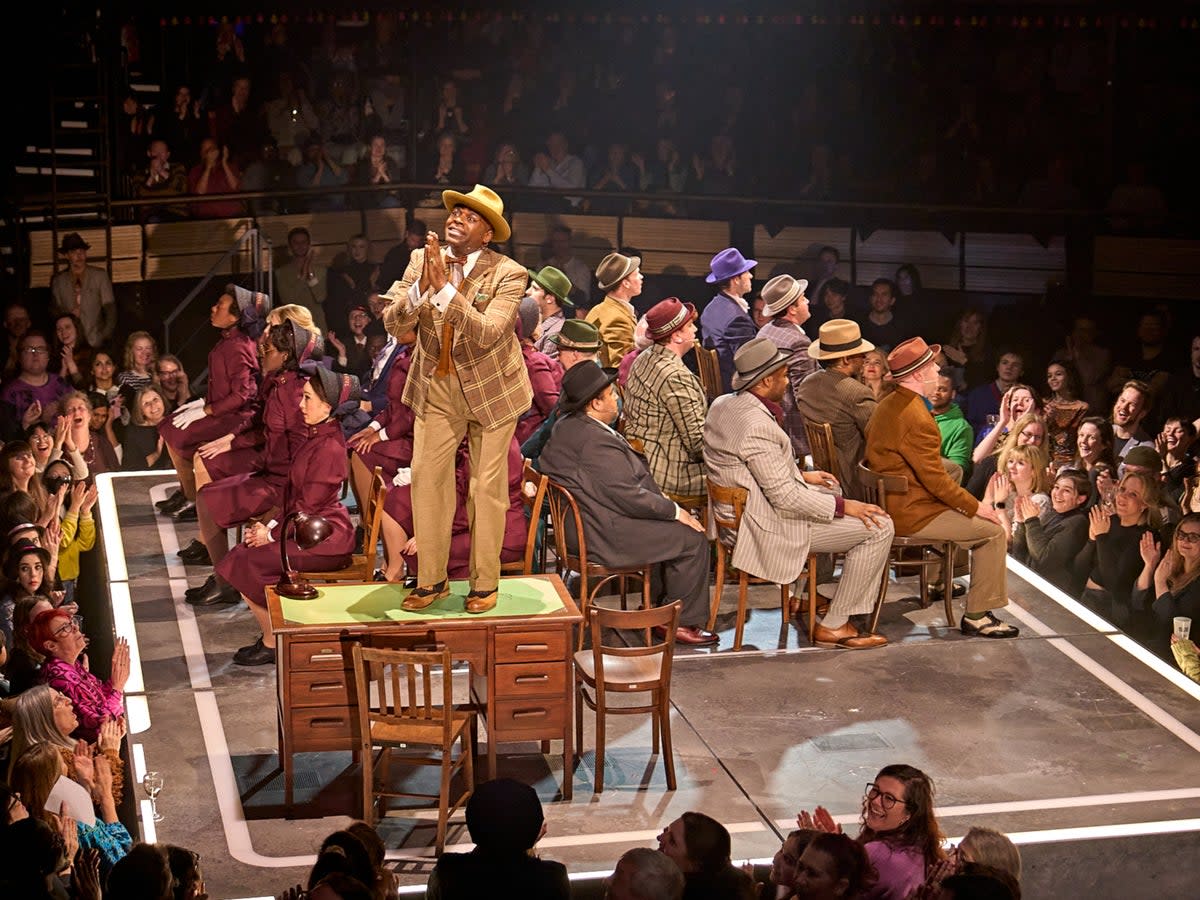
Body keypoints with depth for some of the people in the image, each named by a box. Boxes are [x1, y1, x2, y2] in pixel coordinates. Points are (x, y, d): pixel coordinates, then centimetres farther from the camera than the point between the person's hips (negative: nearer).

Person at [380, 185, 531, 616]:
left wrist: (444, 287, -37)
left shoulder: (508, 274, -16)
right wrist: (421, 286, -31)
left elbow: (487, 334, -30)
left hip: (492, 390, -3)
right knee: (426, 479, 1)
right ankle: (431, 579, 15)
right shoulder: (422, 260, -5)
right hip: (436, 389, 3)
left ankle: (485, 583, 18)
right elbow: (393, 324, -13)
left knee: (487, 486, 5)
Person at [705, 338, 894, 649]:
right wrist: (843, 506, -16)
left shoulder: (723, 405, 3)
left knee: (832, 490, 32)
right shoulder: (757, 425, -27)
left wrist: (801, 475, 16)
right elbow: (784, 496, -25)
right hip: (771, 527, -11)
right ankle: (834, 625, 0)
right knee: (878, 527, -8)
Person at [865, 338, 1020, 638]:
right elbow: (935, 479, -22)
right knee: (993, 532, -5)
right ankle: (977, 616, -1)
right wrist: (975, 507, -10)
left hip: (891, 503, 10)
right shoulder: (916, 417, -23)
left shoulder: (889, 404, 9)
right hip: (909, 514, -10)